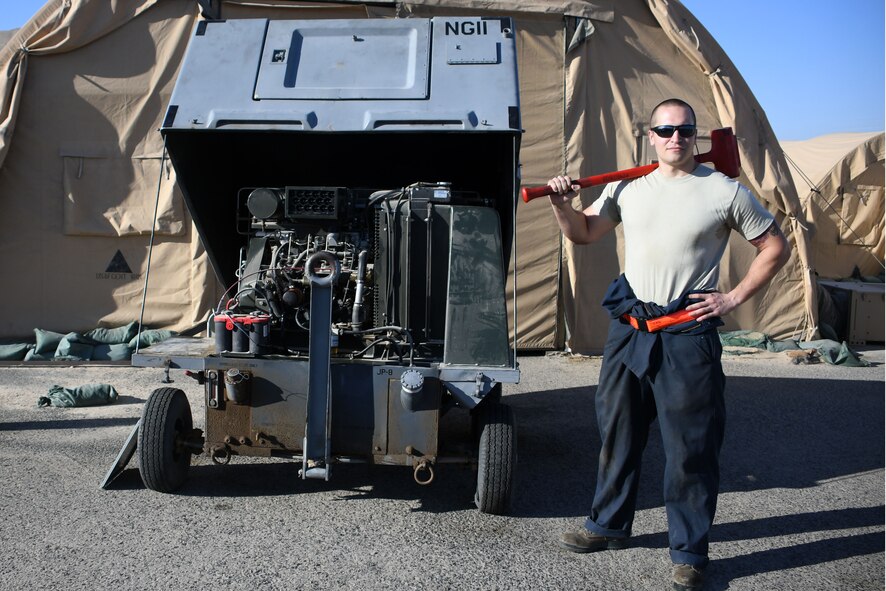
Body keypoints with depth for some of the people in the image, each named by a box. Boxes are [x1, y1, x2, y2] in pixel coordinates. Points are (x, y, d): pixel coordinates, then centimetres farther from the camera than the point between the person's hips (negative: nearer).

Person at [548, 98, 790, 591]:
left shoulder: (725, 192, -4)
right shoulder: (627, 187, 7)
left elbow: (775, 248, 3)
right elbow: (584, 234, 16)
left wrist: (733, 298, -5)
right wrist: (563, 204, -4)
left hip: (688, 336, -4)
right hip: (629, 330, 5)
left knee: (691, 448, 2)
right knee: (617, 434, 16)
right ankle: (609, 526, 34)